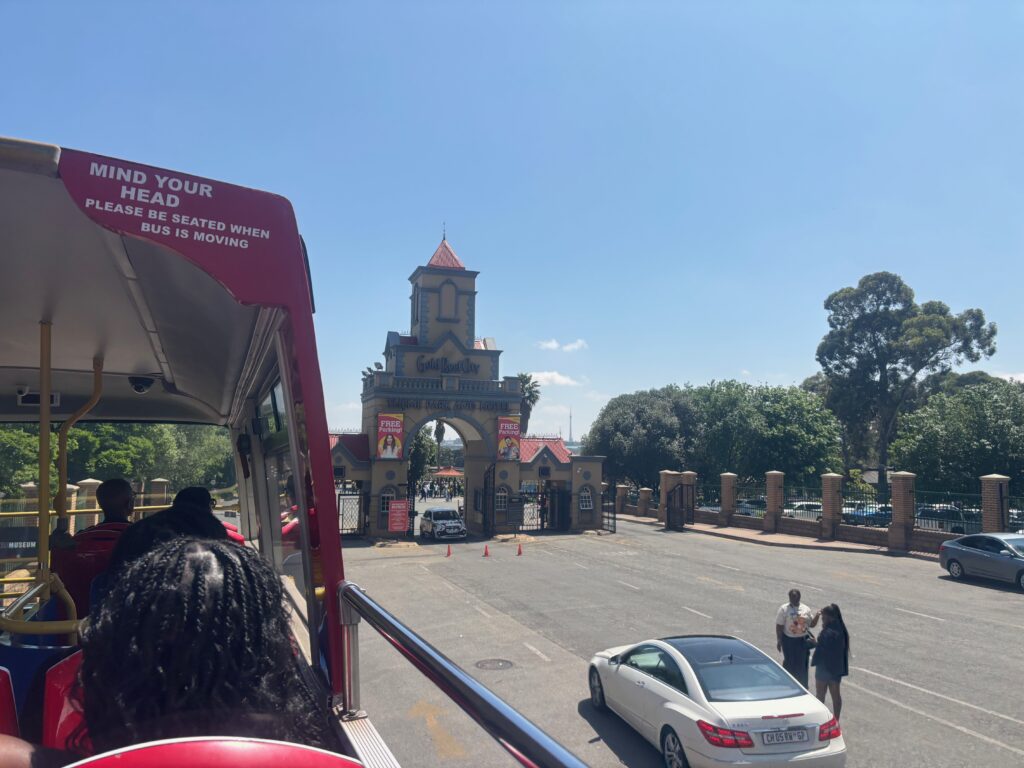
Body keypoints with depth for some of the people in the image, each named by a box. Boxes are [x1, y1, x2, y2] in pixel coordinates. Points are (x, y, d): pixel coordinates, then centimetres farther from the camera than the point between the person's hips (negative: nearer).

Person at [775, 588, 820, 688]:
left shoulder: (805, 609, 5)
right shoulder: (784, 609, -8)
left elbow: (812, 624, 11)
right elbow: (779, 626, -9)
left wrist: (817, 616, -6)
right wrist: (779, 641, -13)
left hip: (803, 640, 4)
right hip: (789, 640, -4)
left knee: (803, 665, 11)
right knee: (790, 664, 3)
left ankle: (802, 686, 25)